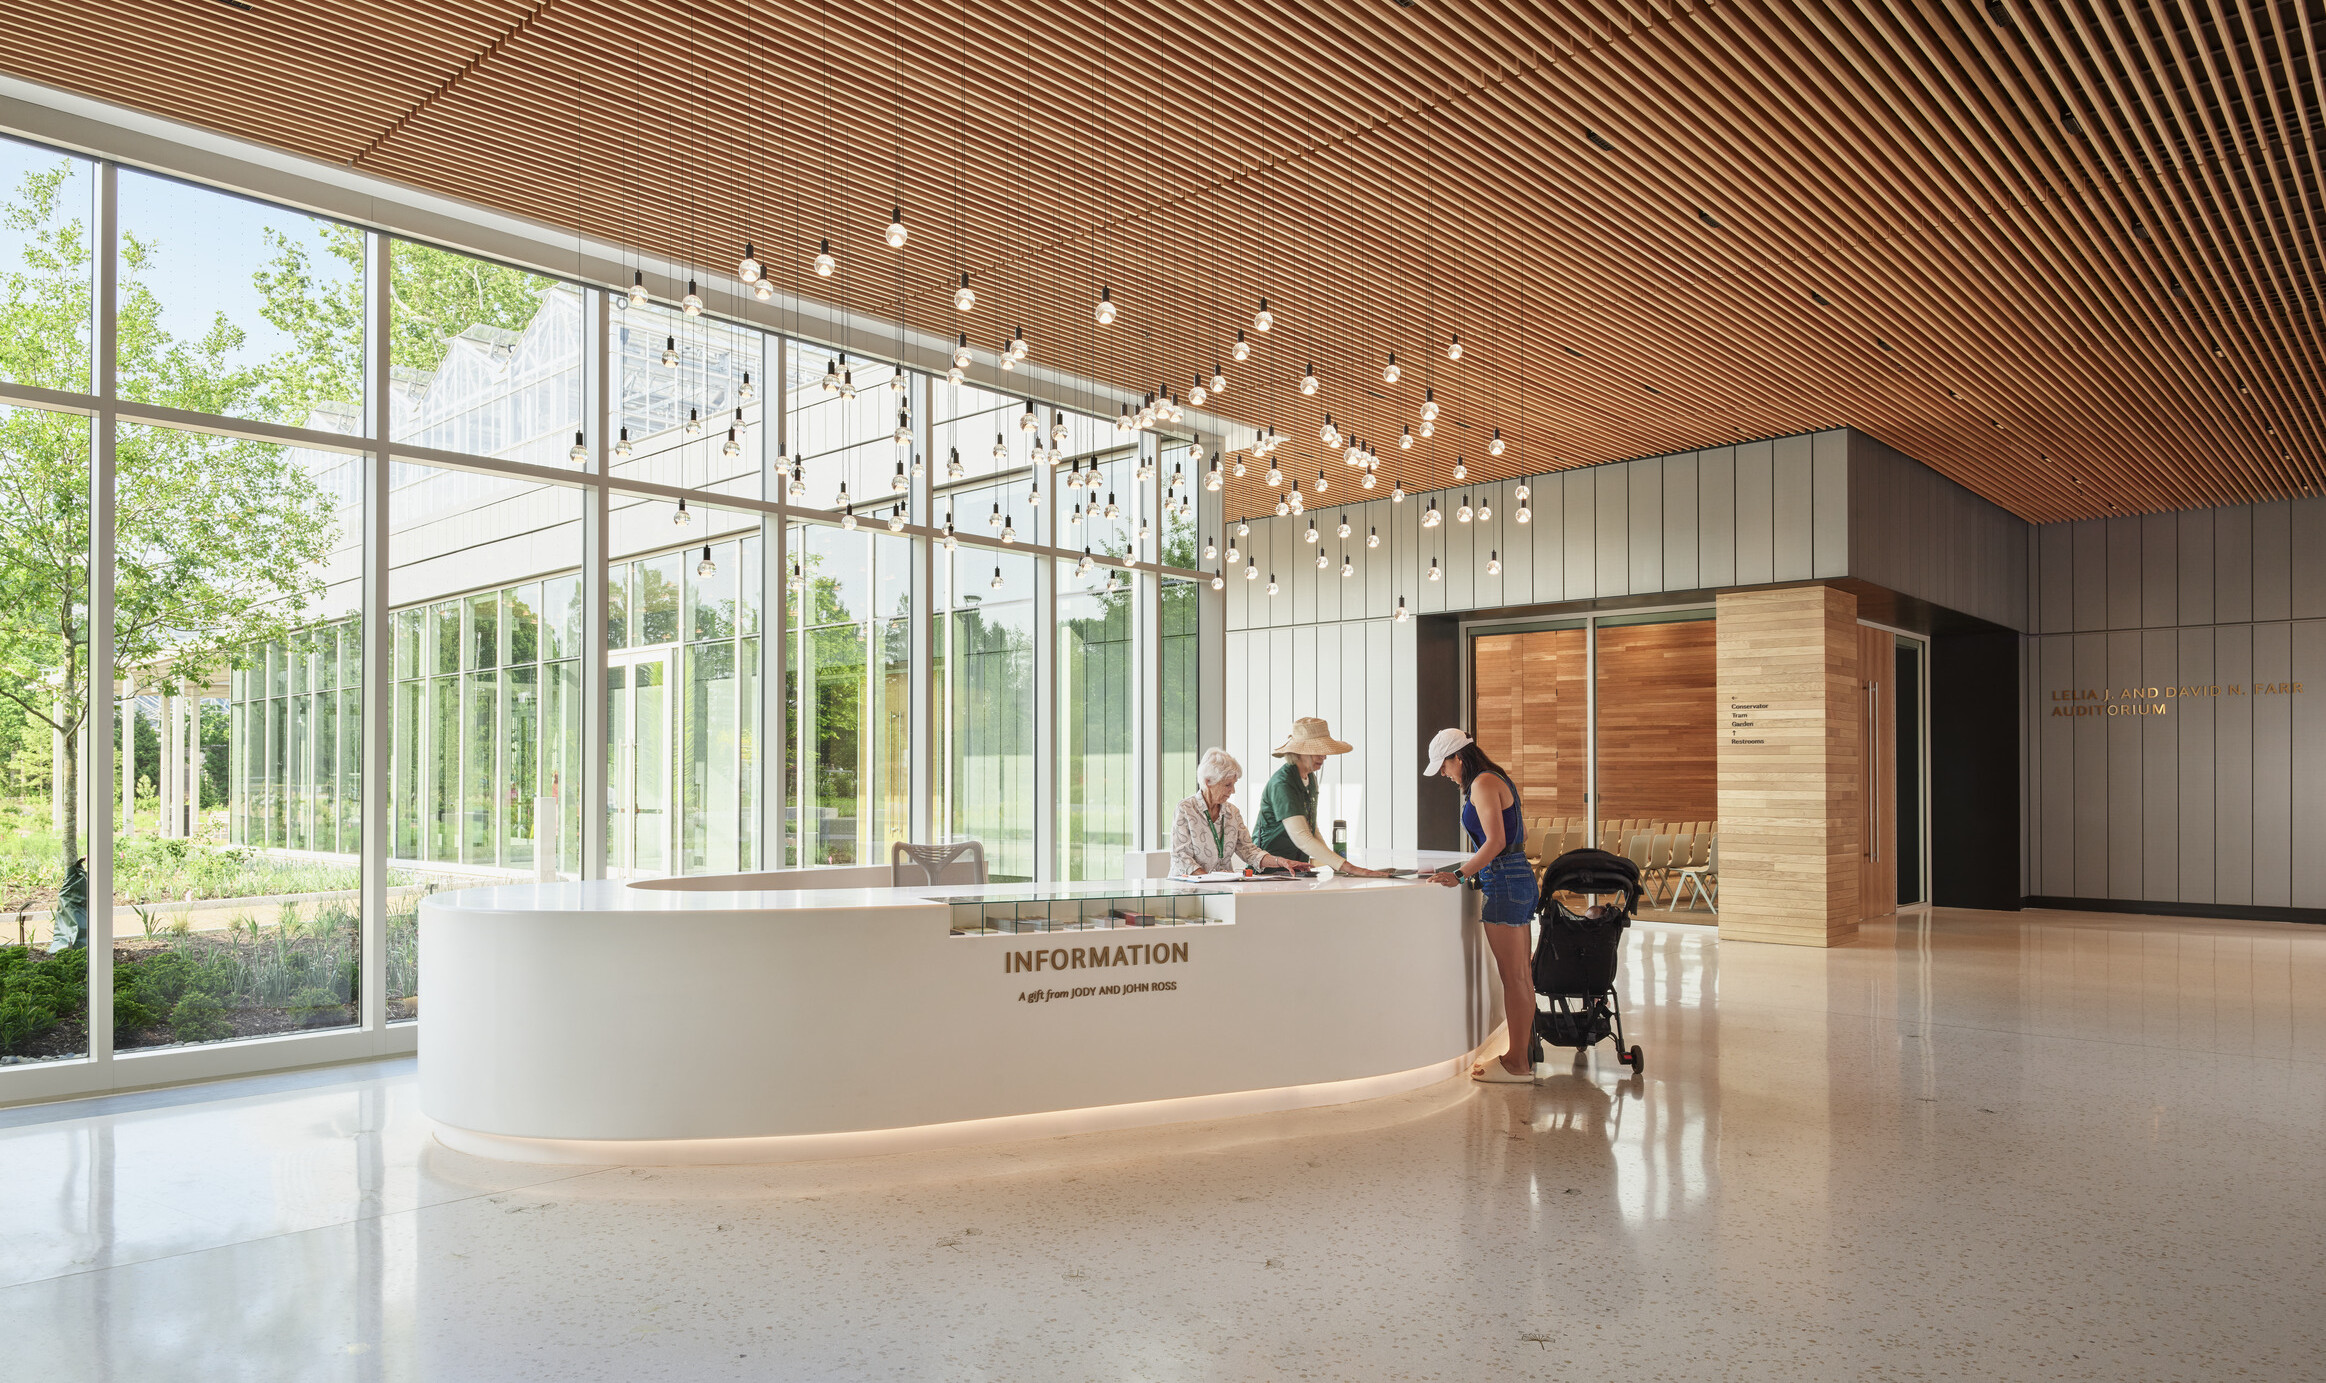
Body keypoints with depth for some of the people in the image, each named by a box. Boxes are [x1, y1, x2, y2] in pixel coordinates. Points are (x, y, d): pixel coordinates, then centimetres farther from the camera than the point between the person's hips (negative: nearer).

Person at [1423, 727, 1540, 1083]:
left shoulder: (1483, 783, -12)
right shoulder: (1498, 780, 17)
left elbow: (1496, 842, -21)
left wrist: (1460, 875, -20)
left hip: (1505, 882, -10)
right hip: (1521, 877, 10)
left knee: (1513, 978, -5)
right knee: (1522, 974, 13)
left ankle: (1516, 1064, 1)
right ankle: (1524, 1054, 20)